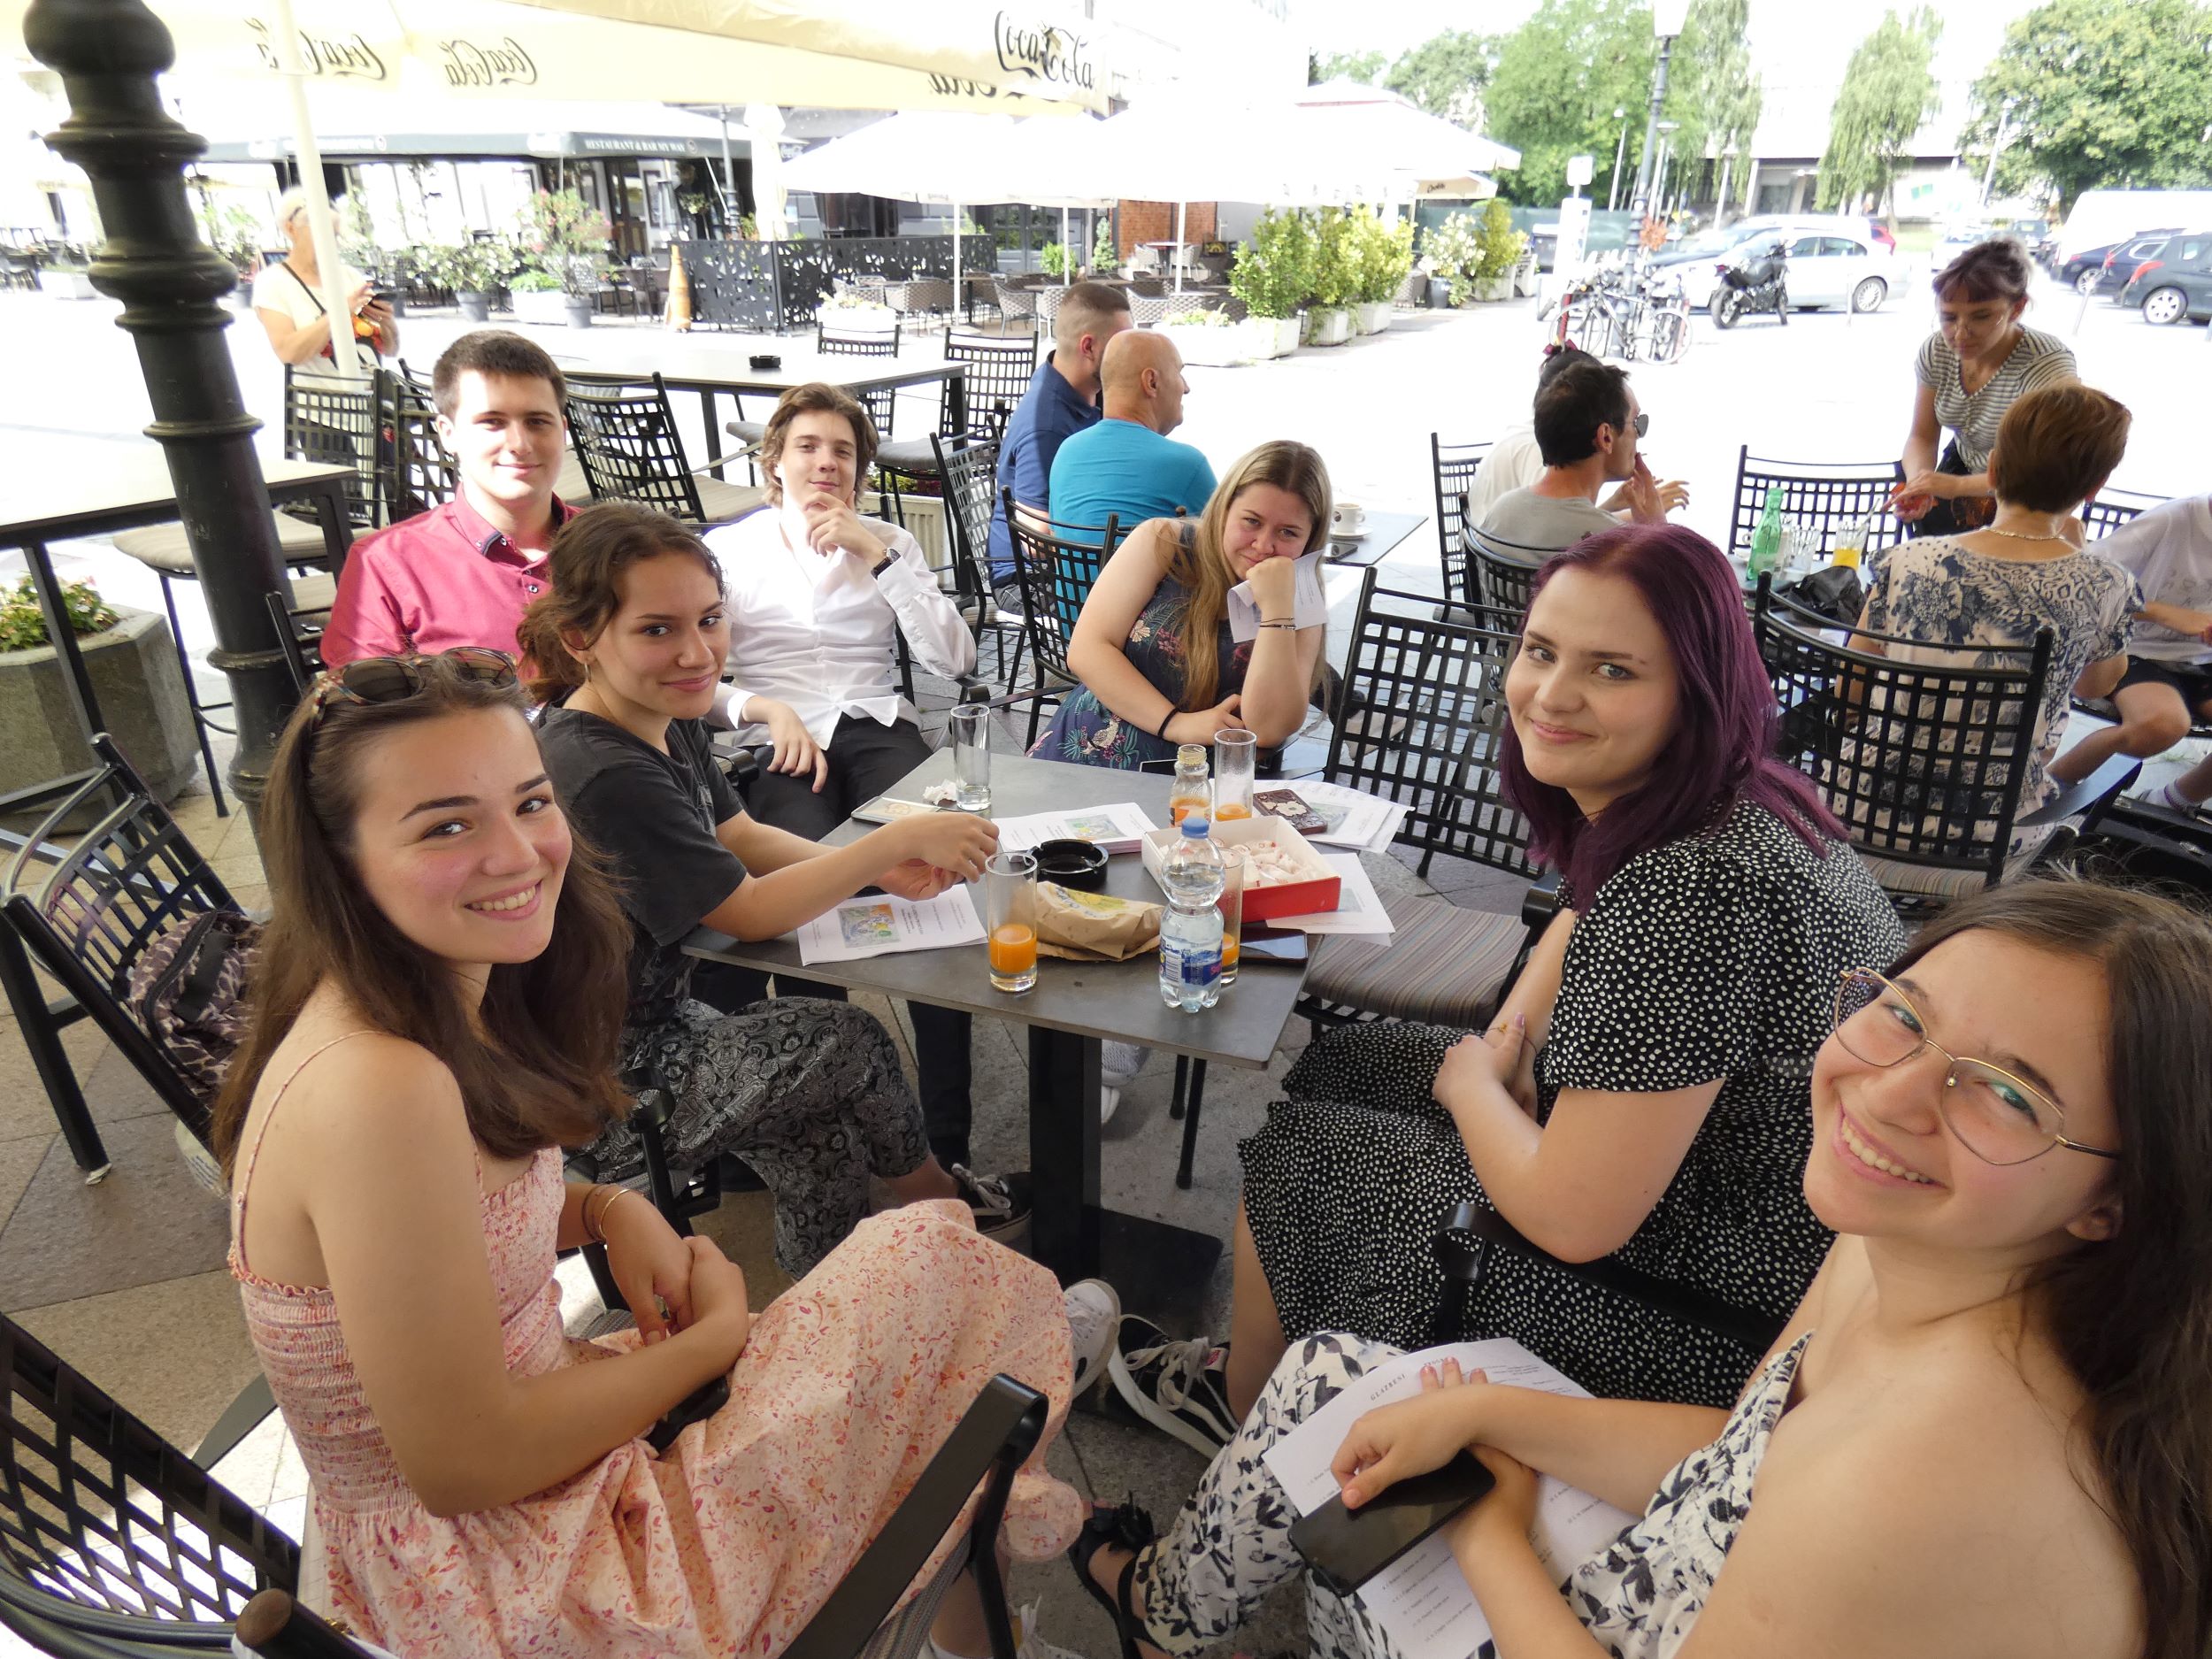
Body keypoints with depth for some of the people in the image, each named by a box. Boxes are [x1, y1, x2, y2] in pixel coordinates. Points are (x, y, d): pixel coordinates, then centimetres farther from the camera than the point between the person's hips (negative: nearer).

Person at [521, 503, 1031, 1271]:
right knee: (847, 1040, -8)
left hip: (650, 1013, 8)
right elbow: (749, 912, -23)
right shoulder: (604, 776, -30)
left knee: (822, 1138, 1)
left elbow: (743, 837, 9)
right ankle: (936, 1199, 19)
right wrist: (899, 840, -20)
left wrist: (877, 868, -8)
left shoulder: (667, 721, -1)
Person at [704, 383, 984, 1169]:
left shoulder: (888, 543, 21)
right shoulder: (728, 549, 16)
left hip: (878, 729, 1)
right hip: (779, 744, -1)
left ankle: (947, 1136, -27)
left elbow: (953, 659, 6)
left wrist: (878, 556, 0)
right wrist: (766, 708, -12)